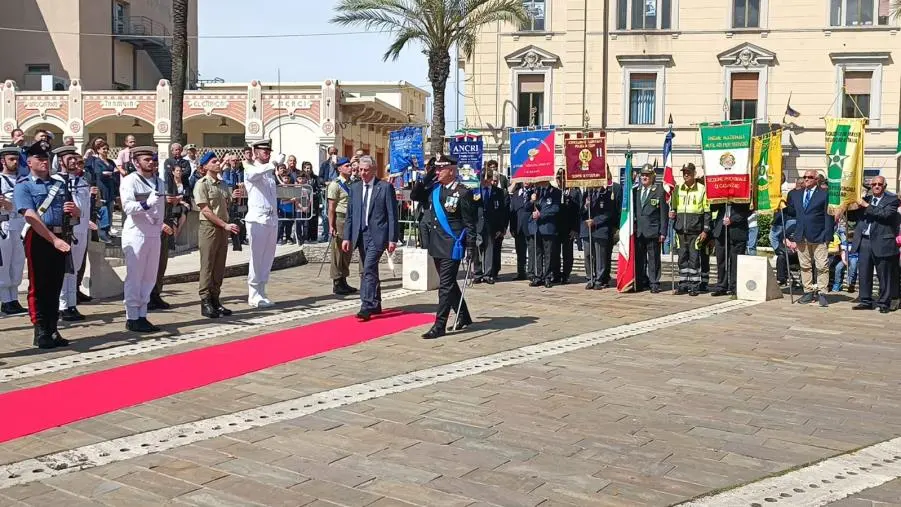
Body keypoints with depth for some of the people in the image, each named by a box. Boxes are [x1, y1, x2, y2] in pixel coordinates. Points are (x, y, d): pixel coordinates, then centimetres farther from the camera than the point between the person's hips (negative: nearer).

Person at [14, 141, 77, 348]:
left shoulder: (60, 184, 16)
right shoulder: (23, 185, -1)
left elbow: (76, 214, 22)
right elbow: (31, 217, -14)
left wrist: (74, 210, -4)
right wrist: (53, 239, -23)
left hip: (60, 239, 5)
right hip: (38, 239, -5)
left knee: (55, 286, 10)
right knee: (38, 287, 0)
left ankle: (53, 330, 16)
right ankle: (41, 333, 5)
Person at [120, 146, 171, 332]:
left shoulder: (160, 182, 14)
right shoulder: (130, 181, -8)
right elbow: (127, 206, -21)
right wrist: (146, 204, -34)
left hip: (154, 234, 7)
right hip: (136, 234, -7)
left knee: (149, 277, 10)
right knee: (134, 277, -2)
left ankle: (142, 315, 18)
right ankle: (132, 318, 4)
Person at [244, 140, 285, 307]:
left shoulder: (270, 172, 20)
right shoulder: (250, 169, -3)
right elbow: (256, 174, -29)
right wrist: (273, 163, -41)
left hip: (272, 218, 7)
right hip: (257, 219, -7)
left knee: (268, 259, 10)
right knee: (257, 259, -4)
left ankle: (261, 293, 17)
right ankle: (254, 295, 1)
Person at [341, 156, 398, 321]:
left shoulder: (386, 187, -4)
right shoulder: (355, 188, 11)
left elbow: (392, 214, -5)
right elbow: (350, 214, 13)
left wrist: (392, 239, -10)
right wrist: (347, 237, 6)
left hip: (377, 235, -6)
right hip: (360, 234, 6)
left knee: (369, 269, -15)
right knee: (370, 270, 12)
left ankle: (367, 306, -15)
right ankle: (375, 305, 22)